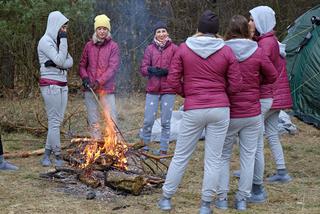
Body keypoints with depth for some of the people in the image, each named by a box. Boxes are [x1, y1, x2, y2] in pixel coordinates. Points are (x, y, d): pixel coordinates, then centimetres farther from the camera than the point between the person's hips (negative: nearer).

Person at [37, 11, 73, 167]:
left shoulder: (58, 42, 16)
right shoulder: (45, 41, -9)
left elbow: (69, 62, 5)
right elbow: (60, 61, -19)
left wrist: (55, 64, -14)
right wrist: (63, 40, -13)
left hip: (62, 85, 8)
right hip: (50, 85, -8)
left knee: (58, 120, 5)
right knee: (54, 121, -6)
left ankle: (47, 155, 9)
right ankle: (58, 156, -2)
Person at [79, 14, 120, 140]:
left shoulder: (113, 46, -2)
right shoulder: (89, 45, 8)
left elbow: (113, 67, -11)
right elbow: (82, 65, 16)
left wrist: (99, 81, -19)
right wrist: (84, 77, -4)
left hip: (107, 88, -4)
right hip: (90, 88, 4)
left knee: (111, 120, -5)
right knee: (93, 121, 8)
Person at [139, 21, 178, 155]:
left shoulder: (174, 48, 0)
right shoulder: (150, 49, 6)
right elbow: (143, 69, 4)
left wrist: (166, 71, -16)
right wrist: (151, 70, -15)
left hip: (168, 90, -1)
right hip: (152, 89, 1)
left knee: (166, 121, 4)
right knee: (148, 120, 0)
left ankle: (163, 149, 15)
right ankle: (144, 144, 21)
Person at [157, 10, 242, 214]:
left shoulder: (184, 49, -2)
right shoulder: (226, 51, -3)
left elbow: (173, 80, -3)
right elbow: (235, 85, -2)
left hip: (193, 110, 0)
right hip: (220, 109, 0)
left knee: (181, 156, 12)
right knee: (213, 159, 7)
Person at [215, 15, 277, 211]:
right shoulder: (257, 52, -6)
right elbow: (273, 76, 4)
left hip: (228, 114, -1)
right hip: (252, 114, 1)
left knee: (224, 156, 12)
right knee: (248, 156, 10)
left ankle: (222, 197, 11)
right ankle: (242, 199, 12)